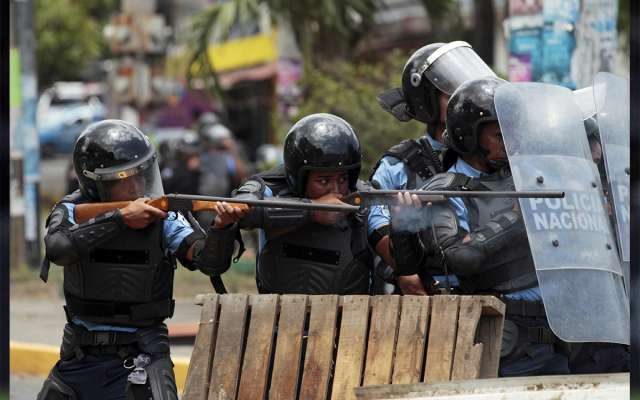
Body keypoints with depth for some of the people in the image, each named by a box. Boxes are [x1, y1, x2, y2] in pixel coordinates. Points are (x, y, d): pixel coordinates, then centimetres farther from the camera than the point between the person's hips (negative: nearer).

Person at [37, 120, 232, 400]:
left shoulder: (162, 216, -7)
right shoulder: (72, 211, -5)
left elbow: (207, 259, -19)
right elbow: (58, 248, -26)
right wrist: (120, 218, -30)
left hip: (141, 352, -2)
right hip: (81, 355, 2)